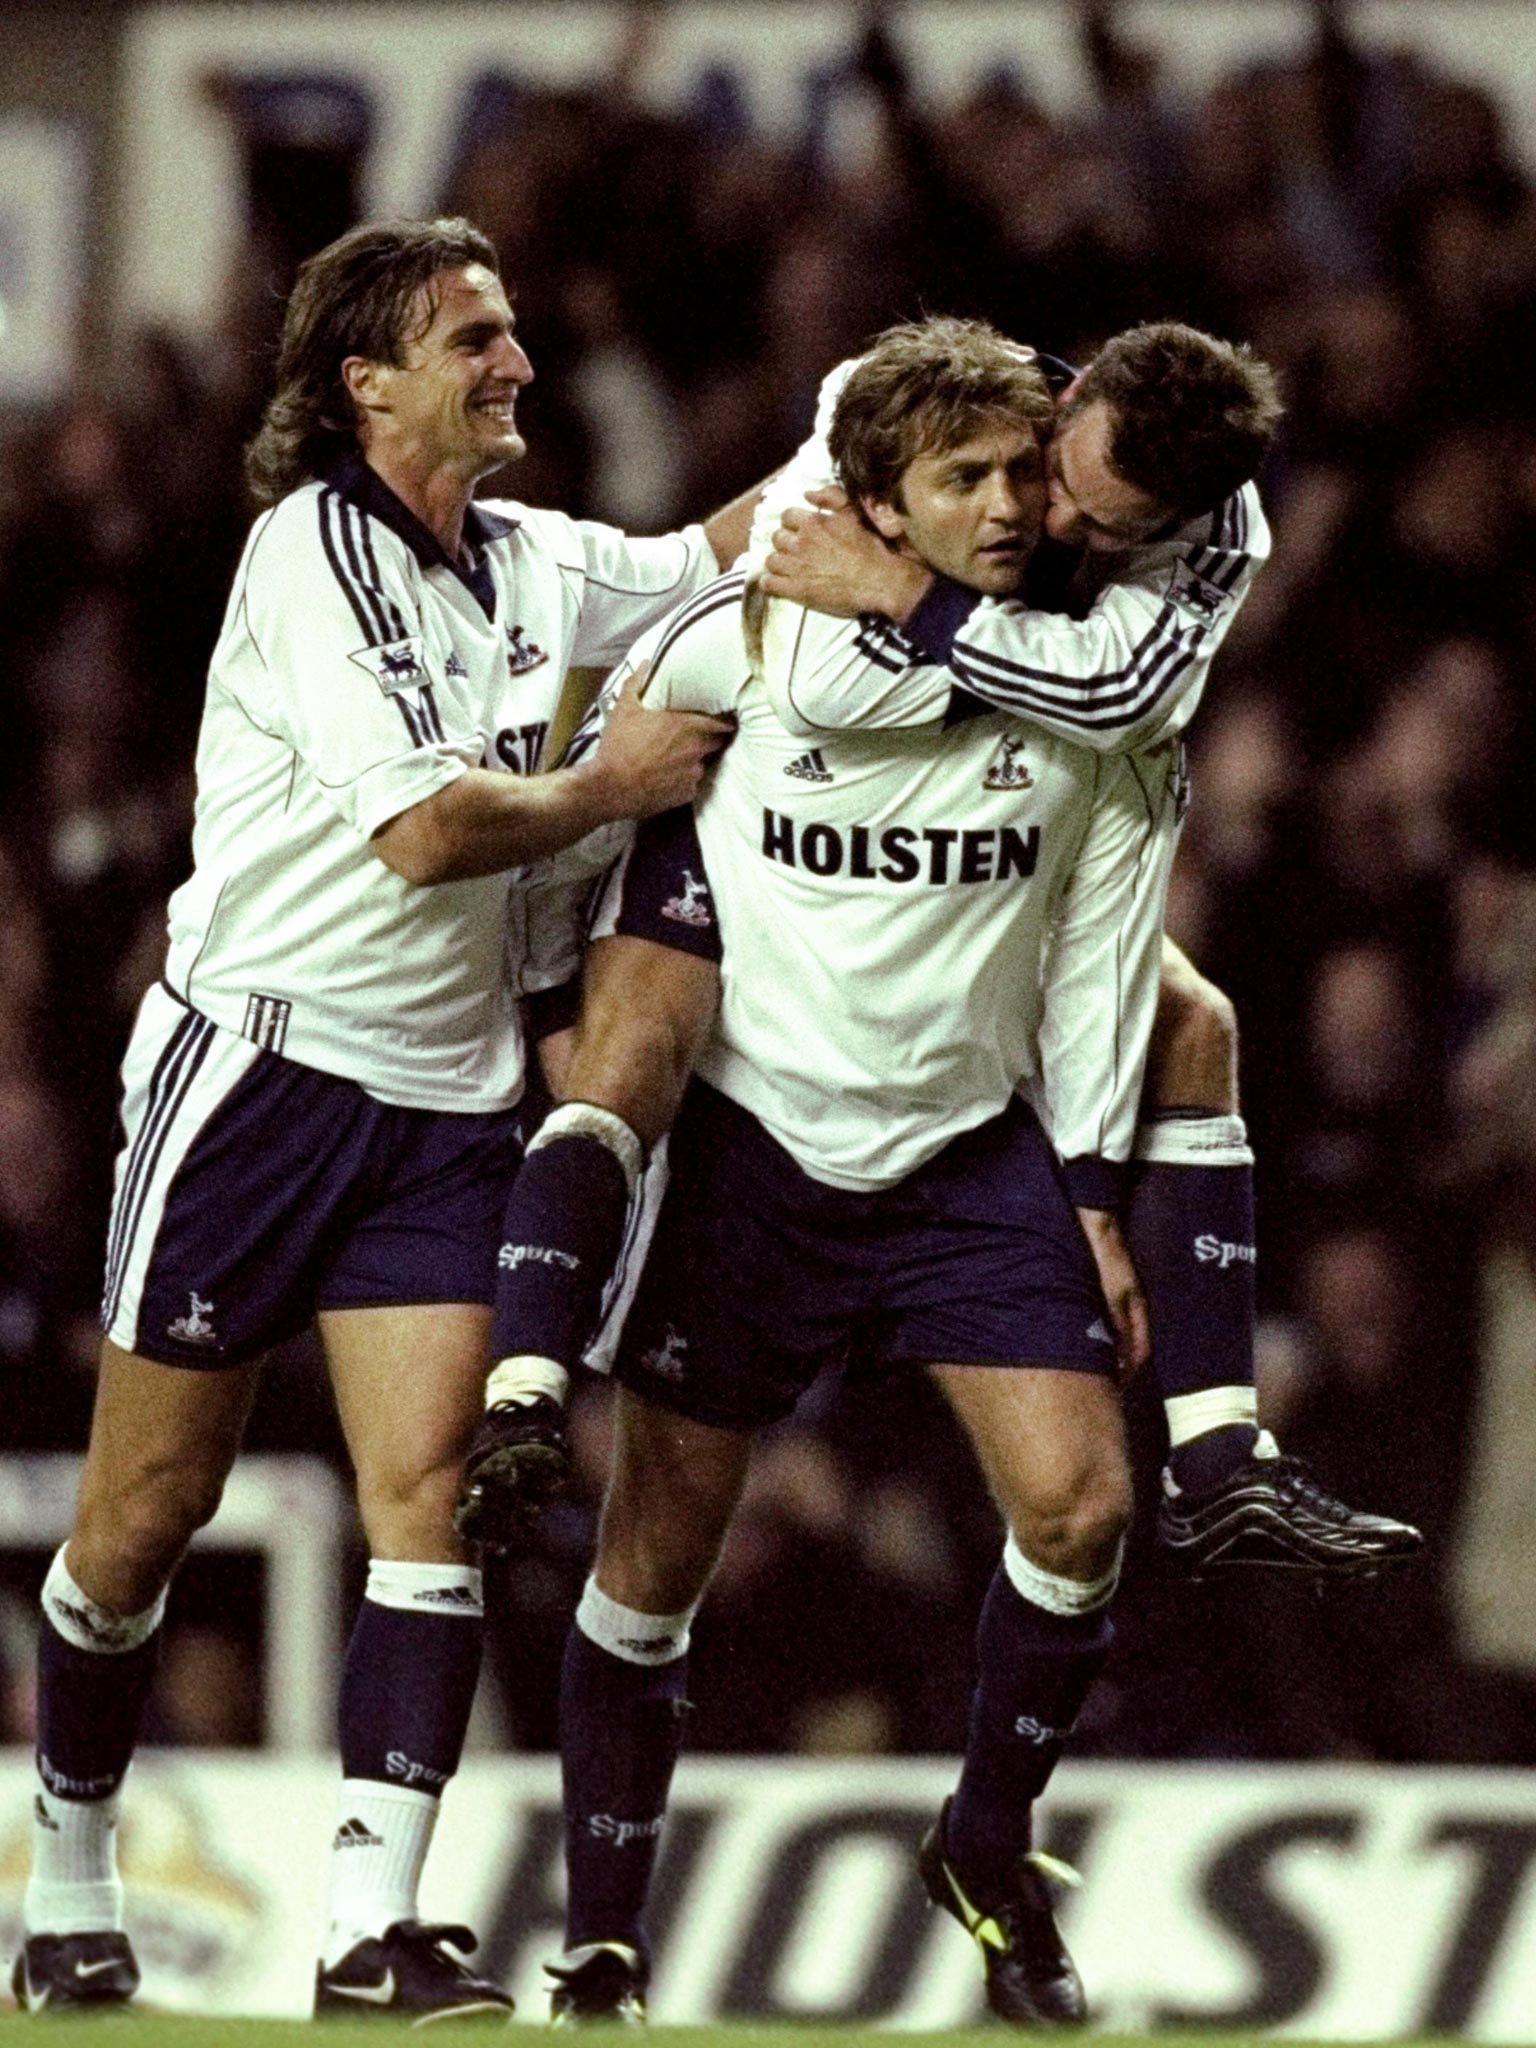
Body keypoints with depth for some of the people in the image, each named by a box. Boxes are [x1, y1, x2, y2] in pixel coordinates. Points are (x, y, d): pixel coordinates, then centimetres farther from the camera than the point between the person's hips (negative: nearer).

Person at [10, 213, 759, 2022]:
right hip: (259, 1069, -6)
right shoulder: (313, 551, -12)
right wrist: (609, 787, -5)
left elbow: (721, 554, 24)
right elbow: (422, 827, -19)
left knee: (425, 1484, -9)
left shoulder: (528, 563, 10)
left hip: (444, 1094, 6)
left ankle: (373, 1933, -13)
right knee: (150, 1504, 0)